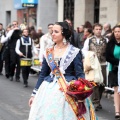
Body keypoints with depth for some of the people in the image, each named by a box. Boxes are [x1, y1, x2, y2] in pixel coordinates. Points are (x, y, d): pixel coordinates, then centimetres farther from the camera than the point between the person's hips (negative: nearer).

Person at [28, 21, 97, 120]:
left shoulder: (74, 52, -4)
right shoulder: (49, 52, 8)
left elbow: (80, 74, -8)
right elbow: (43, 74, 11)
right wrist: (35, 94, 10)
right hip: (49, 90, 4)